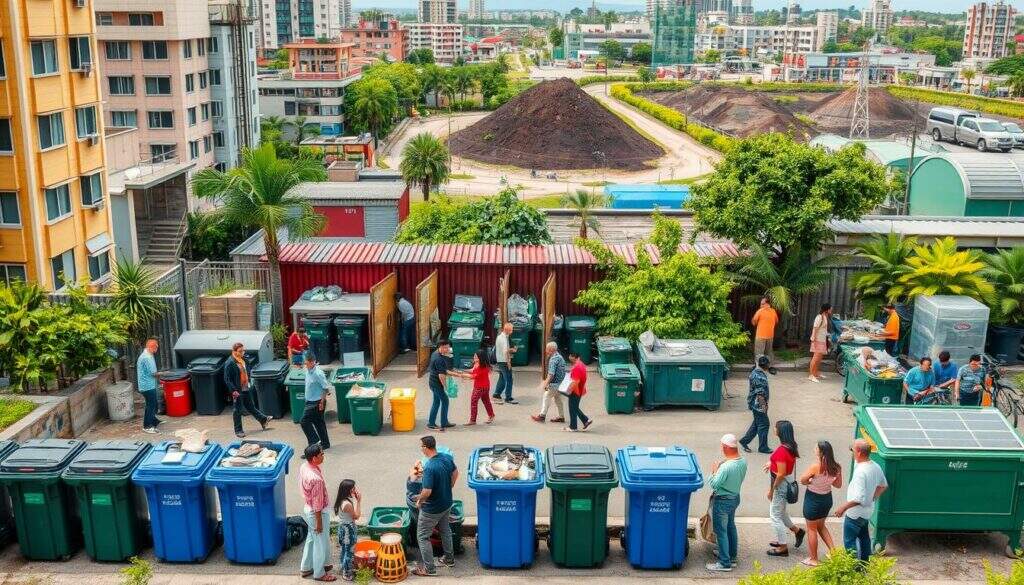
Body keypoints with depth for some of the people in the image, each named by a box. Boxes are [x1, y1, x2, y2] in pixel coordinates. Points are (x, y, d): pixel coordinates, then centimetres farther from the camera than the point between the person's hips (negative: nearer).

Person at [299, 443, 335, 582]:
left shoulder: (304, 467, -8)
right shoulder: (315, 478, -36)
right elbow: (317, 504, -26)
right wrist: (319, 522, -15)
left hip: (307, 508, 9)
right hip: (317, 512, -9)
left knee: (311, 538, 26)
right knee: (321, 543, 11)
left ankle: (306, 567, 42)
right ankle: (319, 573, 29)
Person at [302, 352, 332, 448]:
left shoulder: (318, 373, -23)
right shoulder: (308, 370, 3)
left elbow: (326, 388, -21)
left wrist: (322, 402, -18)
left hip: (316, 403, -9)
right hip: (310, 401, 9)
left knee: (304, 421, -6)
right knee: (319, 422, 16)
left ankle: (314, 441, 5)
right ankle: (325, 443, 26)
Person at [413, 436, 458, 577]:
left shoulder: (429, 467, -33)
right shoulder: (447, 457, -9)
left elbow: (427, 491, -33)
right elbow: (455, 473, 9)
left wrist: (419, 501, -13)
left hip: (432, 509, -8)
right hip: (446, 503, 8)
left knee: (422, 537, 10)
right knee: (445, 530, 28)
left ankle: (429, 568, 17)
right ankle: (449, 559, 43)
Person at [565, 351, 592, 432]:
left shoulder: (576, 367, -24)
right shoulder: (581, 364, 9)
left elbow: (576, 381, -27)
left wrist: (570, 390, -20)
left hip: (575, 391, -10)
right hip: (580, 390, 10)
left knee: (573, 409, 3)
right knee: (575, 408, 19)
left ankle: (573, 427, 13)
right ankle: (586, 421, 17)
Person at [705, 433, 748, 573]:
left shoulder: (726, 467, -32)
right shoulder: (743, 461, -6)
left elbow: (714, 485, -23)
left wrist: (714, 471, -9)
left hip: (723, 501, -9)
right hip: (735, 497, 9)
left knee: (721, 531, 4)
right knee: (731, 527, 23)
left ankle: (725, 563, 11)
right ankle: (732, 557, 37)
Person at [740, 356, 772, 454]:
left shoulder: (757, 372, 10)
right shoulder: (758, 376, -23)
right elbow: (760, 393, -24)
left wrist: (765, 404, 25)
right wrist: (764, 405, -21)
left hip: (756, 404, 10)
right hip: (759, 404, -10)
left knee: (757, 423, 17)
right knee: (763, 424, -1)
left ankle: (744, 441, 24)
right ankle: (763, 447, 9)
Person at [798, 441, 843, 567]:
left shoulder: (815, 467, -28)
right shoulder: (836, 468, -9)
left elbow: (802, 480, -18)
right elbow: (838, 485, 3)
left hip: (813, 499, -6)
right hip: (827, 498, 6)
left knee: (811, 529, 13)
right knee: (821, 526, 28)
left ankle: (813, 559, 24)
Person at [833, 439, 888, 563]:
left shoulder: (860, 471, -31)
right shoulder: (875, 467, -3)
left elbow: (859, 498, -32)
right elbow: (883, 485, 15)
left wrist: (843, 507, -22)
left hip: (855, 513, -9)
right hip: (867, 511, 9)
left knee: (849, 541, 2)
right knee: (863, 537, 24)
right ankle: (864, 564, 37)